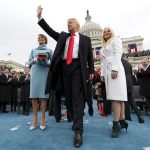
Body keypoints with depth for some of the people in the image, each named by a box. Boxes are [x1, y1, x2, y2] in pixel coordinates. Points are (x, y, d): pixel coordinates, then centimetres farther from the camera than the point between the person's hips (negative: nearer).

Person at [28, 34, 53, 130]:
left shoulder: (49, 50, 14)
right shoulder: (33, 50, 20)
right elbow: (29, 63, 13)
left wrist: (45, 61, -12)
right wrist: (36, 59, -5)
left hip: (45, 73, -2)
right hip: (35, 73, 2)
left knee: (43, 95, -5)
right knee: (34, 95, -3)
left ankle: (43, 119, 3)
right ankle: (35, 119, 6)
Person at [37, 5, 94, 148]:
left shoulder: (85, 38, 14)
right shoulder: (63, 36, 23)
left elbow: (90, 56, 10)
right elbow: (50, 31, 18)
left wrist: (91, 71, 4)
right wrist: (40, 18, 11)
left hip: (77, 67, -3)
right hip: (64, 68, 4)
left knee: (77, 98, -10)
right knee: (68, 97, 6)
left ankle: (78, 131, -7)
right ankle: (75, 121, 24)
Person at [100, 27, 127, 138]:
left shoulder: (116, 39, 11)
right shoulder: (104, 46, 30)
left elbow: (118, 54, -5)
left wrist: (114, 69, -18)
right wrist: (103, 74, 13)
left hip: (115, 69, -7)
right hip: (107, 71, 7)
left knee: (115, 96, -14)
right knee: (117, 96, 3)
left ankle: (116, 125, -13)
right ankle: (122, 121, 7)